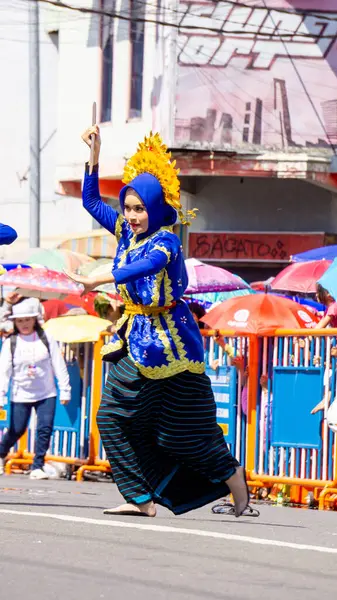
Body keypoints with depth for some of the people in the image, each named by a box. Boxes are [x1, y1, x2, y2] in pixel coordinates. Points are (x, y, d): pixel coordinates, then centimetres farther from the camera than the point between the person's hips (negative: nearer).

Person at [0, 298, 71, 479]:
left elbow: (59, 366, -1)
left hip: (46, 395, 1)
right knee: (16, 430, 4)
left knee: (45, 430, -10)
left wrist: (65, 391, -4)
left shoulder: (46, 339, -3)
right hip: (20, 396, -1)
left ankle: (37, 467, -3)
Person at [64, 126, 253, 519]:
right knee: (114, 418, -3)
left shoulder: (165, 240, -14)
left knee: (183, 428, -2)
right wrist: (95, 153, 6)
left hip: (167, 339, -8)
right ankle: (142, 498, -1)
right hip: (135, 339, 8)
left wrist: (100, 280, -46)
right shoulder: (127, 233, 8)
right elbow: (91, 201, 17)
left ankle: (230, 473, 22)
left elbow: (147, 265, -35)